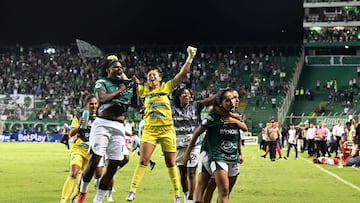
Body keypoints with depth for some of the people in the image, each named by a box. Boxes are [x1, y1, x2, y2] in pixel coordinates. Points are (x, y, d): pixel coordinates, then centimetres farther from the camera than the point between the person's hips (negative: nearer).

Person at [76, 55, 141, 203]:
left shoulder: (125, 84, 18)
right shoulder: (102, 82, 2)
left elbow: (135, 104, 13)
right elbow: (101, 99, -17)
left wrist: (135, 87, 3)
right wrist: (119, 91, -8)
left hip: (119, 127, 5)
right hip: (102, 124, -5)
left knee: (113, 166, 1)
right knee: (94, 161, -10)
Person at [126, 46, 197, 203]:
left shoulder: (166, 87, 7)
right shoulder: (144, 90, 11)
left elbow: (182, 74, 1)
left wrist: (190, 58, -7)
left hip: (167, 129, -1)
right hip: (149, 129, 1)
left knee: (171, 163, 3)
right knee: (143, 161, -8)